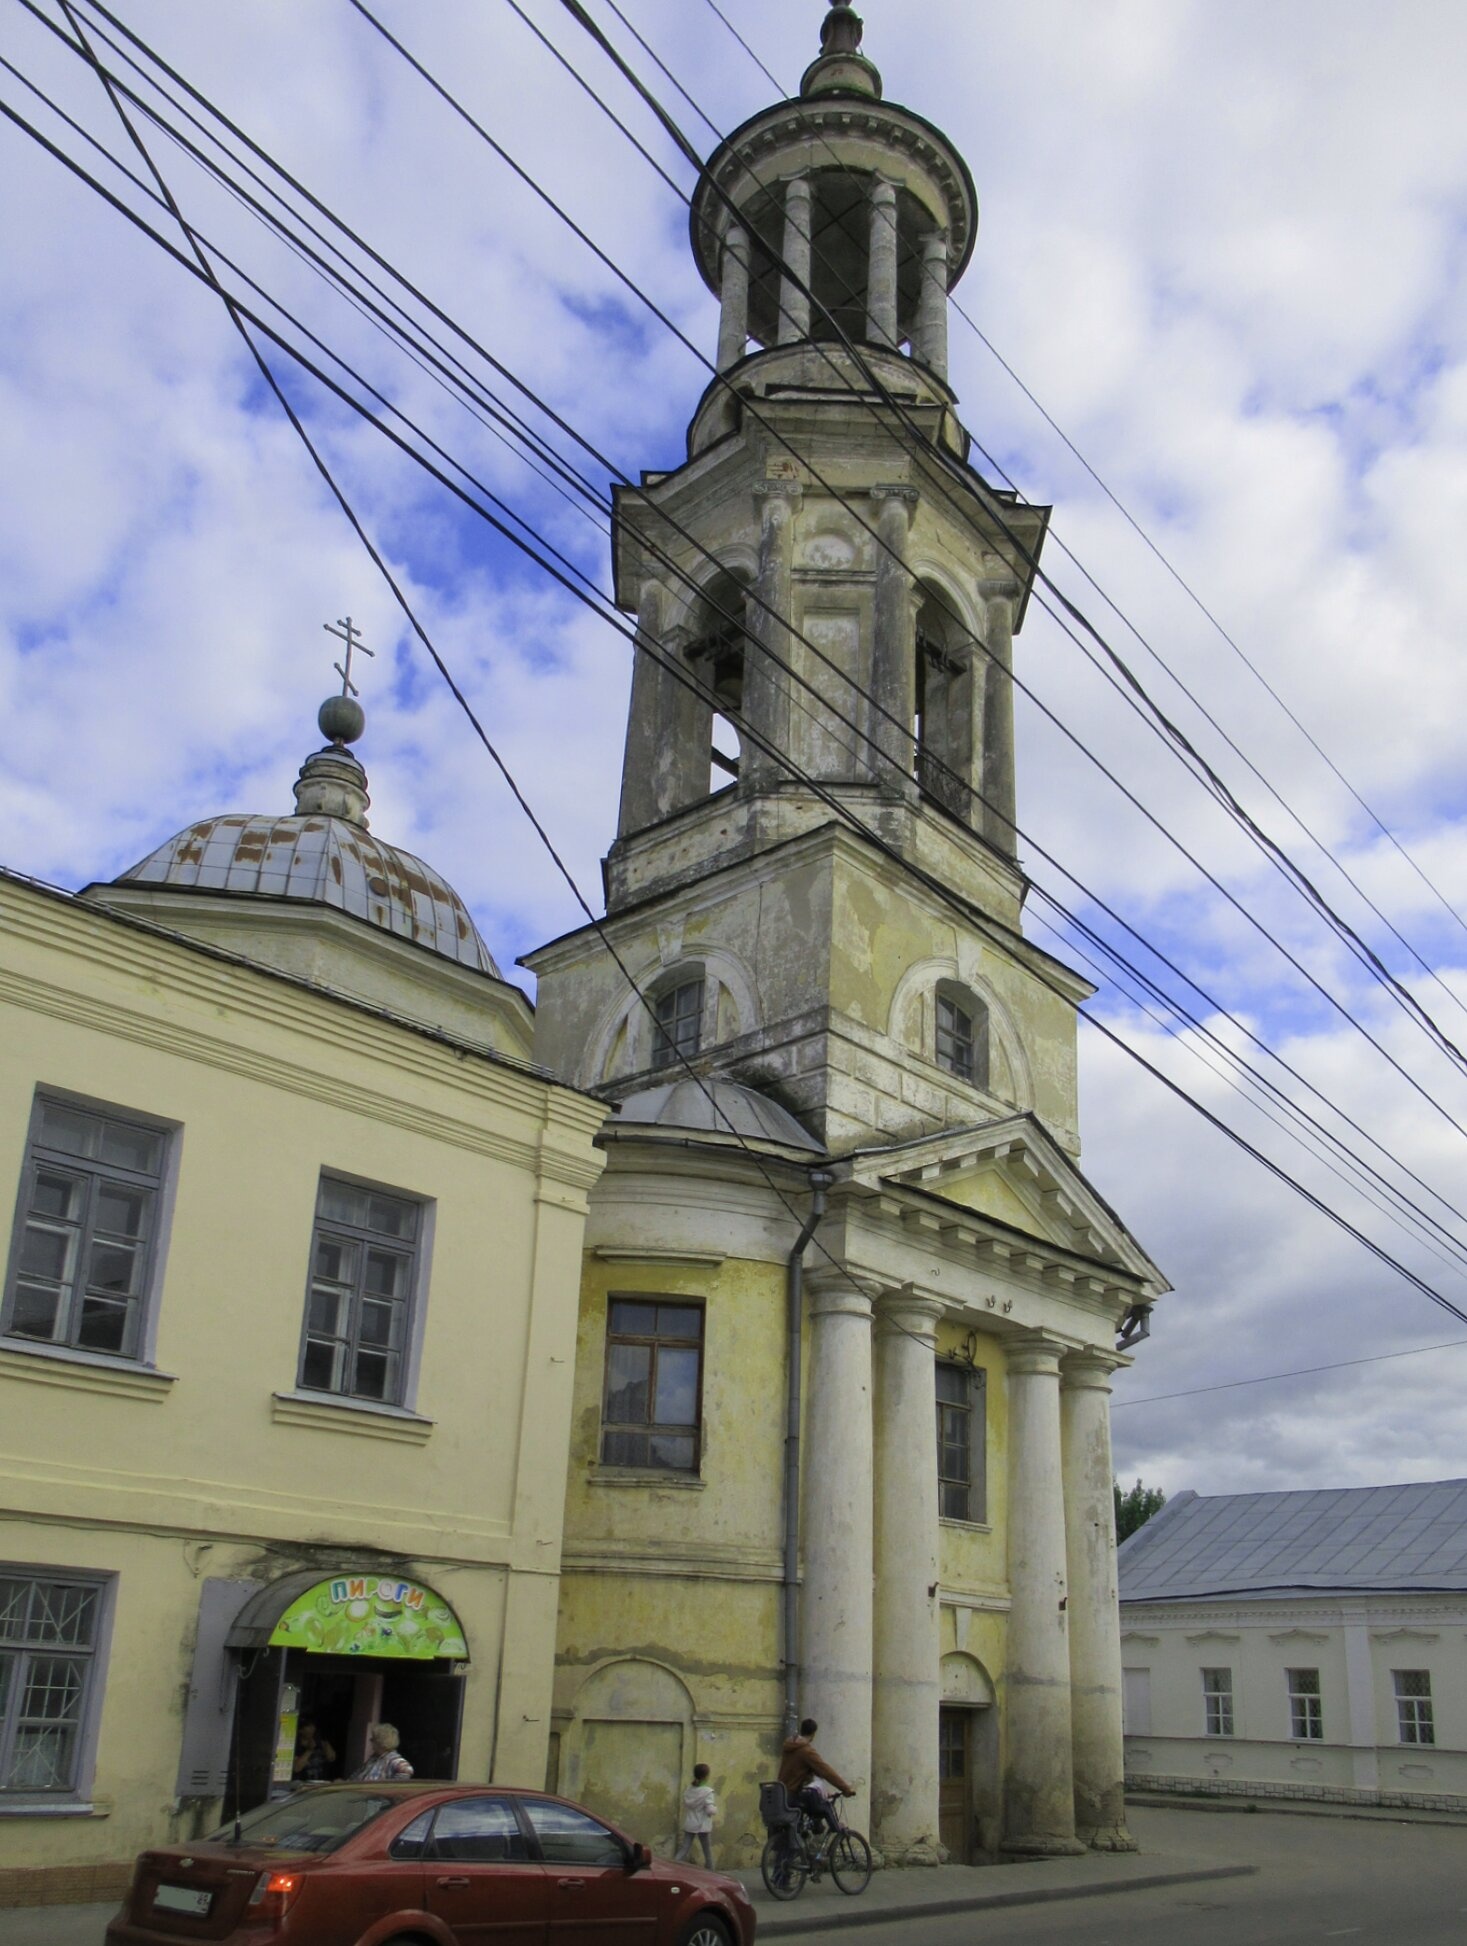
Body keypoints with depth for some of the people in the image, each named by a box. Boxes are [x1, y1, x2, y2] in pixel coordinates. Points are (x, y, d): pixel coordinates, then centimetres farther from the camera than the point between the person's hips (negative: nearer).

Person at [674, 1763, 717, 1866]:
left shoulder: (689, 1789, 4)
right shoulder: (707, 1791, -14)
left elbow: (685, 1806, 10)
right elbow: (710, 1810, -19)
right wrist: (715, 1808, 0)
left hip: (689, 1824, 4)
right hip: (702, 1826, -4)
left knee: (684, 1848, 3)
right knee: (707, 1850, 11)